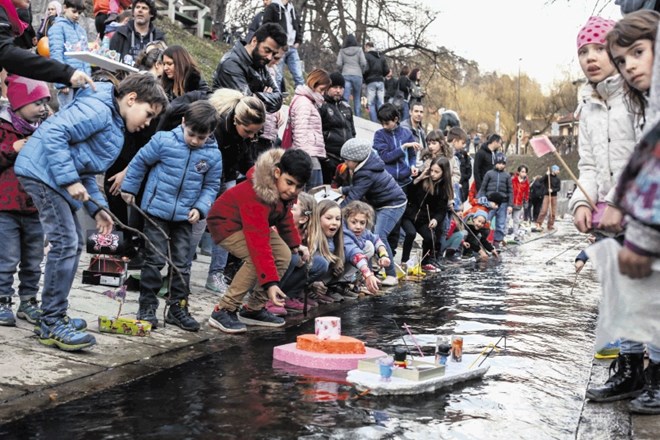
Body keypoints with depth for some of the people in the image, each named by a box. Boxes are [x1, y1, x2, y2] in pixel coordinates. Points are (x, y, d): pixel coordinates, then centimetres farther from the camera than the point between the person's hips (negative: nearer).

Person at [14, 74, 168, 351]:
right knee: (65, 243, -14)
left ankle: (54, 317, 22)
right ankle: (52, 325, -8)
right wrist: (70, 180, -24)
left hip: (57, 179, 11)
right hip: (42, 172, -11)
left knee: (73, 244, 13)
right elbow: (54, 132, -25)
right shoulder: (98, 109, -15)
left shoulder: (115, 129, 17)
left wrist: (97, 208, 10)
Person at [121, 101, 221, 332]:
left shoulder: (213, 155, -3)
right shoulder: (164, 141, -10)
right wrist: (129, 188, 8)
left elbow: (211, 186, 7)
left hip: (184, 216, 3)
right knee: (155, 259, 0)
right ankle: (147, 307, 11)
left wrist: (200, 208, -8)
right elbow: (140, 161, 2)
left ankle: (178, 308, 20)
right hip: (157, 211, -3)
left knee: (181, 263, 9)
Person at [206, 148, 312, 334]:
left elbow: (284, 215, 8)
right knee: (256, 258, -31)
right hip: (226, 223, -8)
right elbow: (259, 244, -43)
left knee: (283, 255, -9)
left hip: (255, 222, 8)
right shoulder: (256, 195, -39)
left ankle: (253, 310, 3)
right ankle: (223, 311, -19)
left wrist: (295, 244, 3)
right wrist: (270, 282, -46)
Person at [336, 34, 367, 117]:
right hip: (357, 75, 0)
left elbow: (338, 64, 0)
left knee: (345, 98, -6)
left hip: (346, 75, 0)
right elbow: (363, 63, -3)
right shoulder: (359, 49, 3)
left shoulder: (342, 51, 5)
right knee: (357, 98, 12)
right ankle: (357, 117, 12)